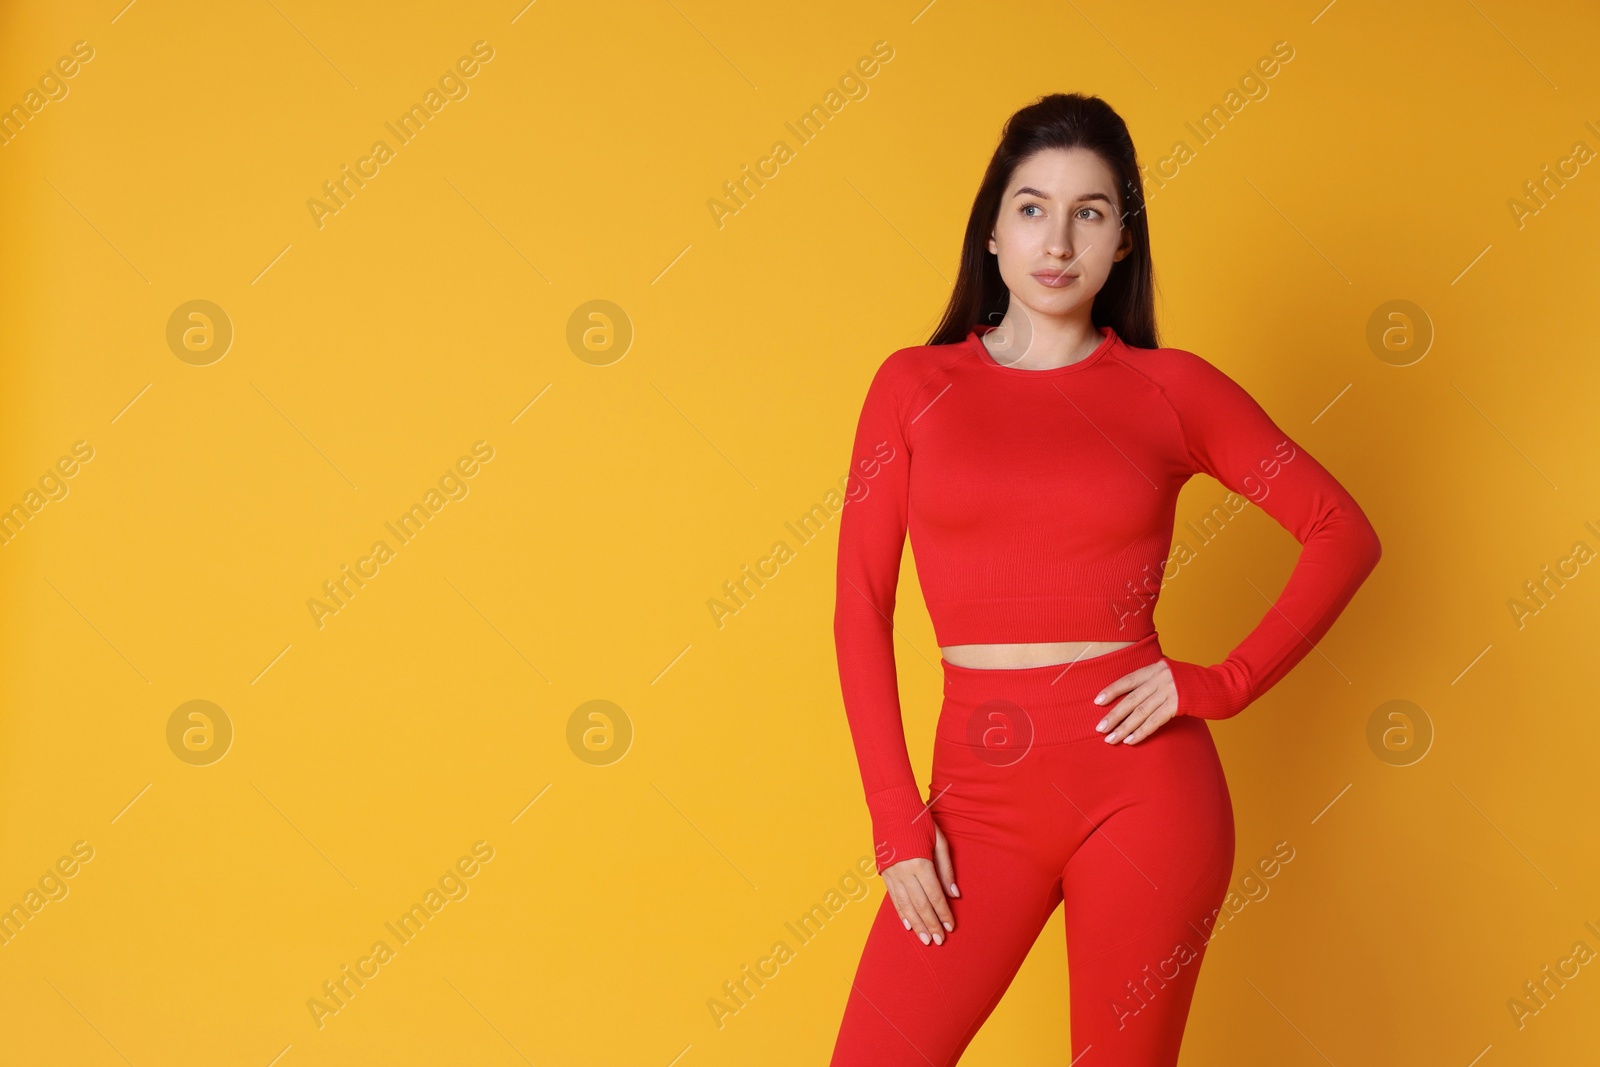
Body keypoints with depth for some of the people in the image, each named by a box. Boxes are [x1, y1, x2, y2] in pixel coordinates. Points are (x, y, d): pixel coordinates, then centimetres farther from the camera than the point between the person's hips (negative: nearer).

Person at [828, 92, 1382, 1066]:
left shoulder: (1172, 390, 2)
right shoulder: (915, 385, 4)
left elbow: (1344, 534, 6)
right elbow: (862, 607, 2)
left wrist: (1223, 684, -5)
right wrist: (897, 818, -4)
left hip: (1142, 782, -1)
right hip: (981, 791, 1)